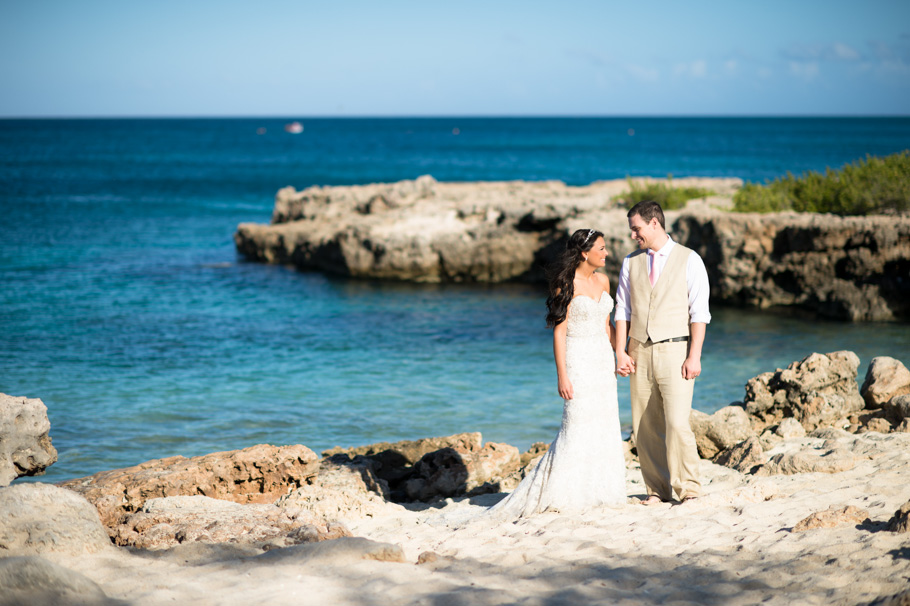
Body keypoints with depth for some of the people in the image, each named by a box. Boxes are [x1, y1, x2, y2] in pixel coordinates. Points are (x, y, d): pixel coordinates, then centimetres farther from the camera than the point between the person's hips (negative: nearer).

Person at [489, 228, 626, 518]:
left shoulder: (603, 281, 9)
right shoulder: (566, 284, -11)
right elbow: (559, 331, -12)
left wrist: (614, 362, 15)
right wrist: (562, 376, -16)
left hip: (602, 361, 7)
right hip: (578, 360, -7)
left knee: (605, 426, 6)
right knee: (577, 426, -9)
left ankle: (599, 492, 14)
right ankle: (558, 495, 0)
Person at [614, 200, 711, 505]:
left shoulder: (689, 260, -1)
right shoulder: (631, 262, 10)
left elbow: (699, 313, -5)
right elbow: (622, 310, 11)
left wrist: (694, 356, -12)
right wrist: (620, 352, 1)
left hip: (675, 351, -4)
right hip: (640, 354, 4)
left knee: (677, 424, -13)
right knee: (644, 429, 3)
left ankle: (688, 489, 0)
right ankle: (657, 489, 14)